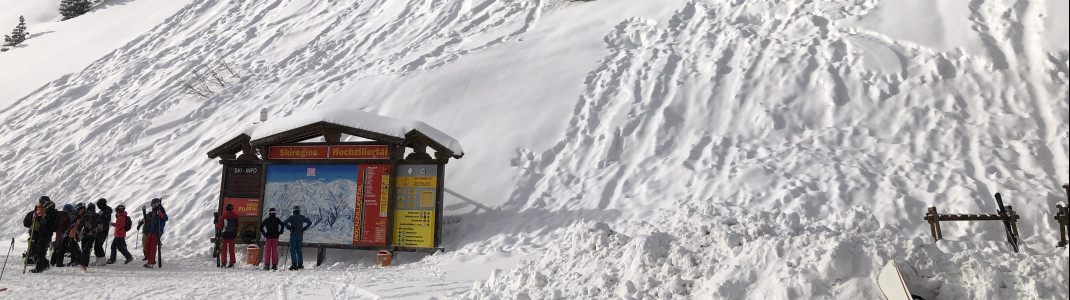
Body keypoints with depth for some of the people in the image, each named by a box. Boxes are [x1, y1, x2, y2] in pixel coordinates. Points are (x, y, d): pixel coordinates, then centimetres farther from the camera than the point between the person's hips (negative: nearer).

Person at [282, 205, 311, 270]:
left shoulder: (292, 217, -9)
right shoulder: (302, 217, 3)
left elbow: (284, 223, -19)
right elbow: (310, 222, 12)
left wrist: (288, 228, -5)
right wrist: (304, 228, 11)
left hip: (293, 235, -4)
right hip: (300, 235, 4)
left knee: (292, 250, 0)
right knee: (299, 250, 13)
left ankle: (294, 264, -7)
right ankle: (300, 264, 13)